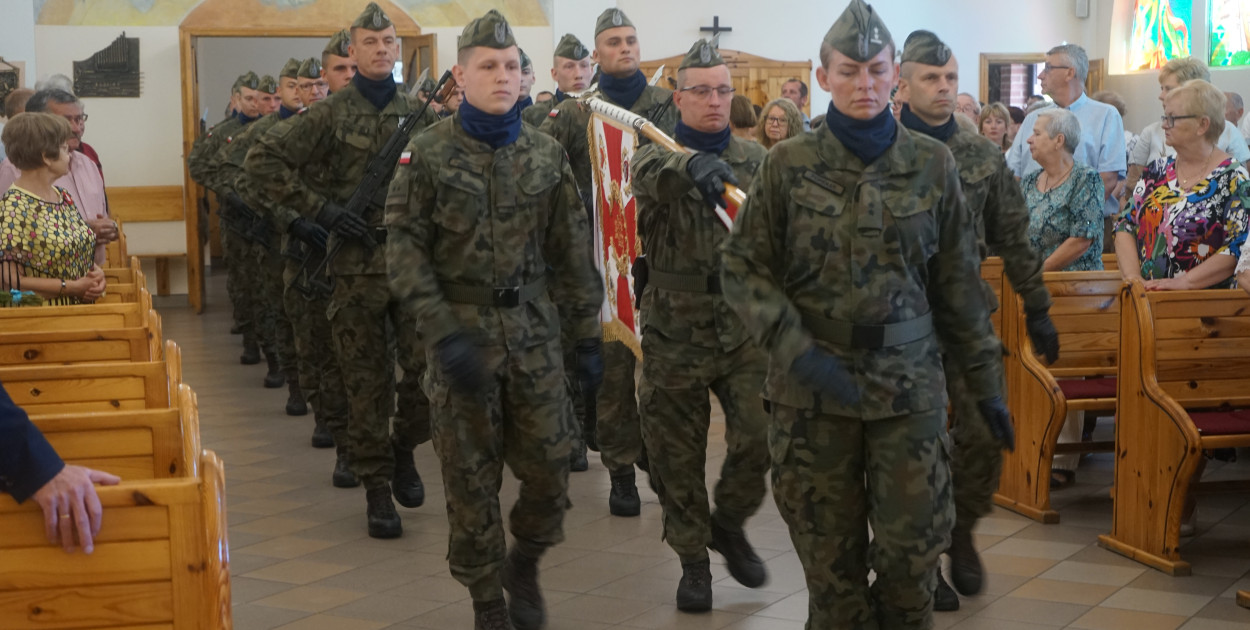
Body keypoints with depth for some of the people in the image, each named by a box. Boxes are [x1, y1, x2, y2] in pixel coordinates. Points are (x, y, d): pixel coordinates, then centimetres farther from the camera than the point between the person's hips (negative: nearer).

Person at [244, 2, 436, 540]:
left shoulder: (419, 114, 9)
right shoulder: (330, 115, 0)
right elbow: (261, 162, -3)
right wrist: (320, 207, -9)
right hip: (357, 266, -2)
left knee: (429, 366, -6)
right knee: (367, 383, 3)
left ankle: (403, 447, 23)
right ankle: (377, 489, 14)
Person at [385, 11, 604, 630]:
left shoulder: (547, 153, 5)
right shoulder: (428, 154, -5)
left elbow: (572, 252, 8)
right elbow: (405, 251, -7)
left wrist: (588, 335, 7)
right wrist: (444, 333, -16)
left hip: (533, 329, 2)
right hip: (460, 330, -2)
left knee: (549, 468, 2)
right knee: (472, 478, 4)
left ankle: (523, 565, 31)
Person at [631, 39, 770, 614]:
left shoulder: (756, 160, 8)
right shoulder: (656, 156, -1)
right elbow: (650, 174, -27)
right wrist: (691, 165, -49)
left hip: (744, 328, 1)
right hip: (674, 331, -1)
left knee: (760, 437, -7)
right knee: (678, 456, 5)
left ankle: (729, 523, 21)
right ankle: (692, 560, 23)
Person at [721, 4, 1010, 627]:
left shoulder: (932, 164, 3)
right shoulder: (787, 165, -1)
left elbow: (958, 283, 8)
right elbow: (743, 269, -2)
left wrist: (984, 381, 8)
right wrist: (795, 349, -16)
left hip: (909, 380, 1)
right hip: (811, 386, -1)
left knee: (914, 549, 1)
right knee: (830, 556, 6)